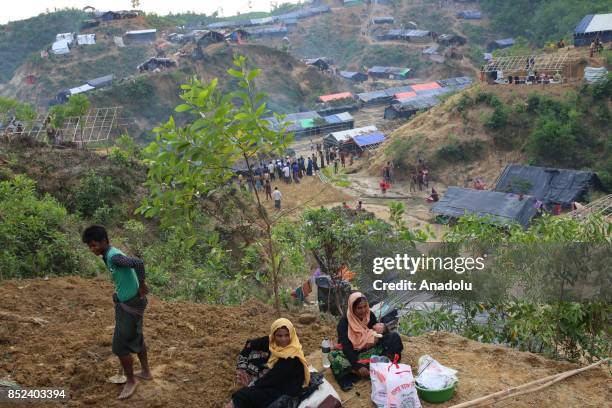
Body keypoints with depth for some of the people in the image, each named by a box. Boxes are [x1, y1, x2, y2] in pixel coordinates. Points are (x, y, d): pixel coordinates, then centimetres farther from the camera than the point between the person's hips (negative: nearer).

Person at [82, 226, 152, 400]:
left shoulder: (114, 257, -24)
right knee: (136, 339, 23)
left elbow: (139, 263, -40)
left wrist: (142, 285, -26)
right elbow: (130, 264, 21)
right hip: (127, 302, 10)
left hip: (130, 305, -10)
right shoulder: (109, 256, 6)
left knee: (120, 346, 0)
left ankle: (131, 381, 16)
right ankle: (146, 372, 39)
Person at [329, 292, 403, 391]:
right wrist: (358, 366, -39)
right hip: (351, 354, -4)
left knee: (393, 336, -16)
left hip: (369, 351, 4)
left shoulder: (370, 315, -5)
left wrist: (382, 329, -25)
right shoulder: (344, 322, -19)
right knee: (334, 356, -36)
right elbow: (346, 347, -27)